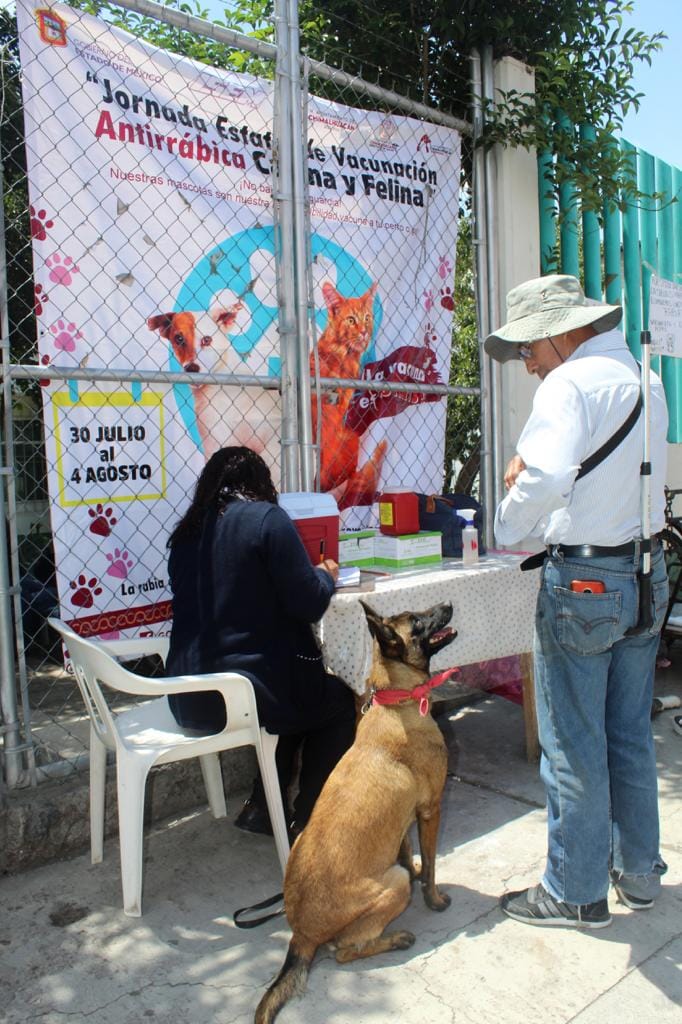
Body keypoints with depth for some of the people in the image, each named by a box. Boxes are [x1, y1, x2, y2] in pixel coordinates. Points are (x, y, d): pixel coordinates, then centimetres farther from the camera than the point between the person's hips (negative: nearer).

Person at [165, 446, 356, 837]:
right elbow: (309, 605, -12)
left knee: (308, 691, 30)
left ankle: (263, 806, 29)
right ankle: (307, 820, 22)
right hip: (248, 691, -7)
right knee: (340, 700, 20)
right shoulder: (268, 518, -10)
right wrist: (326, 575, 9)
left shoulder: (188, 530, 9)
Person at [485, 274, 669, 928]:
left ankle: (575, 892, 20)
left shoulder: (570, 384, -15)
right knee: (631, 737, 20)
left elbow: (544, 477, -32)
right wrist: (531, 474, 7)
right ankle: (638, 871, 34)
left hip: (583, 580, -9)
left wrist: (508, 527, -13)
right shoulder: (646, 383, 12)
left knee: (573, 746, 5)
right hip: (647, 573, 9)